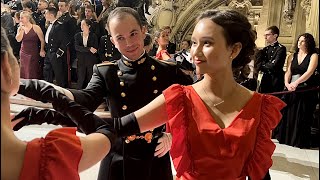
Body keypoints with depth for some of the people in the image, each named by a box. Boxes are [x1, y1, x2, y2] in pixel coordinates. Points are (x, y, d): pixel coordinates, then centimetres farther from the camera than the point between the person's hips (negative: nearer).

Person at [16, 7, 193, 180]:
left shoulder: (168, 71, -5)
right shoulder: (105, 72, -5)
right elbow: (86, 101, -23)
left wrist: (173, 134, -6)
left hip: (156, 162, 1)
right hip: (118, 163, 0)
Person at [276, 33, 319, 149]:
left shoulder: (313, 56, 0)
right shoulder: (292, 57, 13)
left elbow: (309, 72, -15)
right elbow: (288, 72, 3)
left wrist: (296, 83, -30)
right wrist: (287, 84, -18)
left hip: (306, 92, -4)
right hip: (291, 91, 4)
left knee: (302, 119, -2)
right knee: (288, 117, 3)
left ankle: (300, 145, 8)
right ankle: (286, 142, 12)